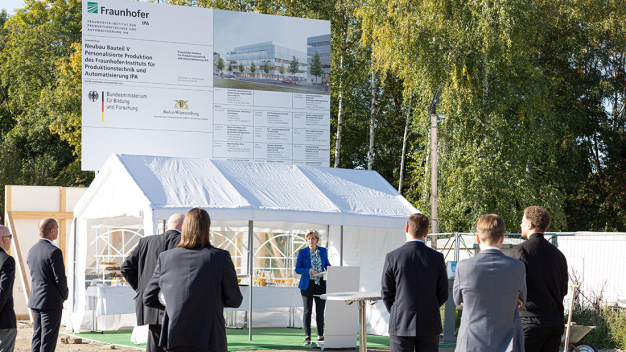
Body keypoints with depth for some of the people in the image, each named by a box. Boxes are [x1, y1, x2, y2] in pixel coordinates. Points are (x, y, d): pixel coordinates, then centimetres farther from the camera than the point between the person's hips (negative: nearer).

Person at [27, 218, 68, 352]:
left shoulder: (32, 251, 10)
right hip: (51, 302, -8)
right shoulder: (54, 252, -16)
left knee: (37, 339, 12)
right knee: (48, 341, -4)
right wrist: (64, 296, 2)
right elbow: (60, 278, -18)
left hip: (35, 301, 8)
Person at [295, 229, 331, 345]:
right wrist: (309, 271, -18)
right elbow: (297, 269, -2)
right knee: (307, 311, -2)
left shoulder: (323, 251, 8)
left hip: (321, 284, 3)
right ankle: (307, 337, 3)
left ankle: (320, 336, 13)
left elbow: (327, 264, 19)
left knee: (320, 311, 6)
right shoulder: (302, 252, -1)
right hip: (307, 284, -3)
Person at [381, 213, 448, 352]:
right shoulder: (437, 258, -4)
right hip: (428, 325, 1)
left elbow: (386, 293, -1)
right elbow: (443, 294, 3)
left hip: (400, 325, -1)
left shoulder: (392, 257, -7)